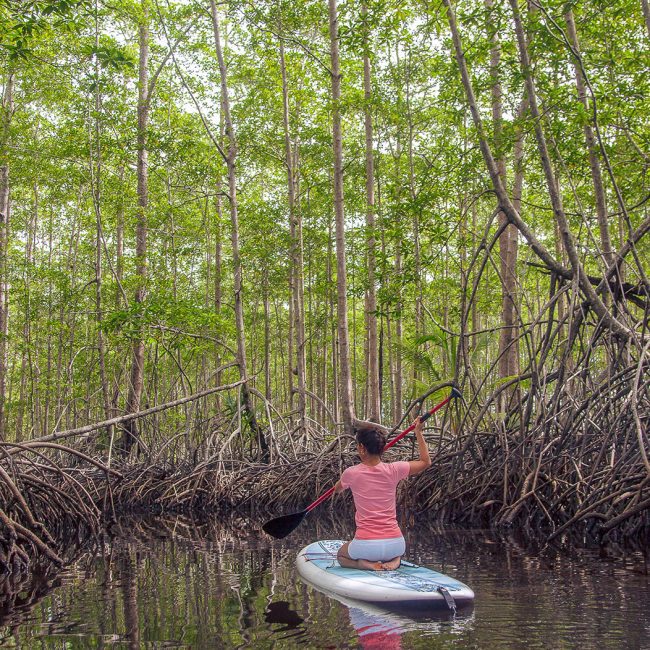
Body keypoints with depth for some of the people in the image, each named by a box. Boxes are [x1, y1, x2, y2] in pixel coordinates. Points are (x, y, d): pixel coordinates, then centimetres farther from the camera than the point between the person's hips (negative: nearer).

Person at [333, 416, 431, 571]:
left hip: (365, 545, -2)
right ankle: (394, 560, 3)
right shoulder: (393, 470, -6)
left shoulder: (351, 473, -7)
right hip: (395, 544, 2)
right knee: (396, 551, 39)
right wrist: (419, 432, 20)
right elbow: (426, 461, 12)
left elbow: (336, 490, 20)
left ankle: (364, 563, -1)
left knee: (341, 555, 31)